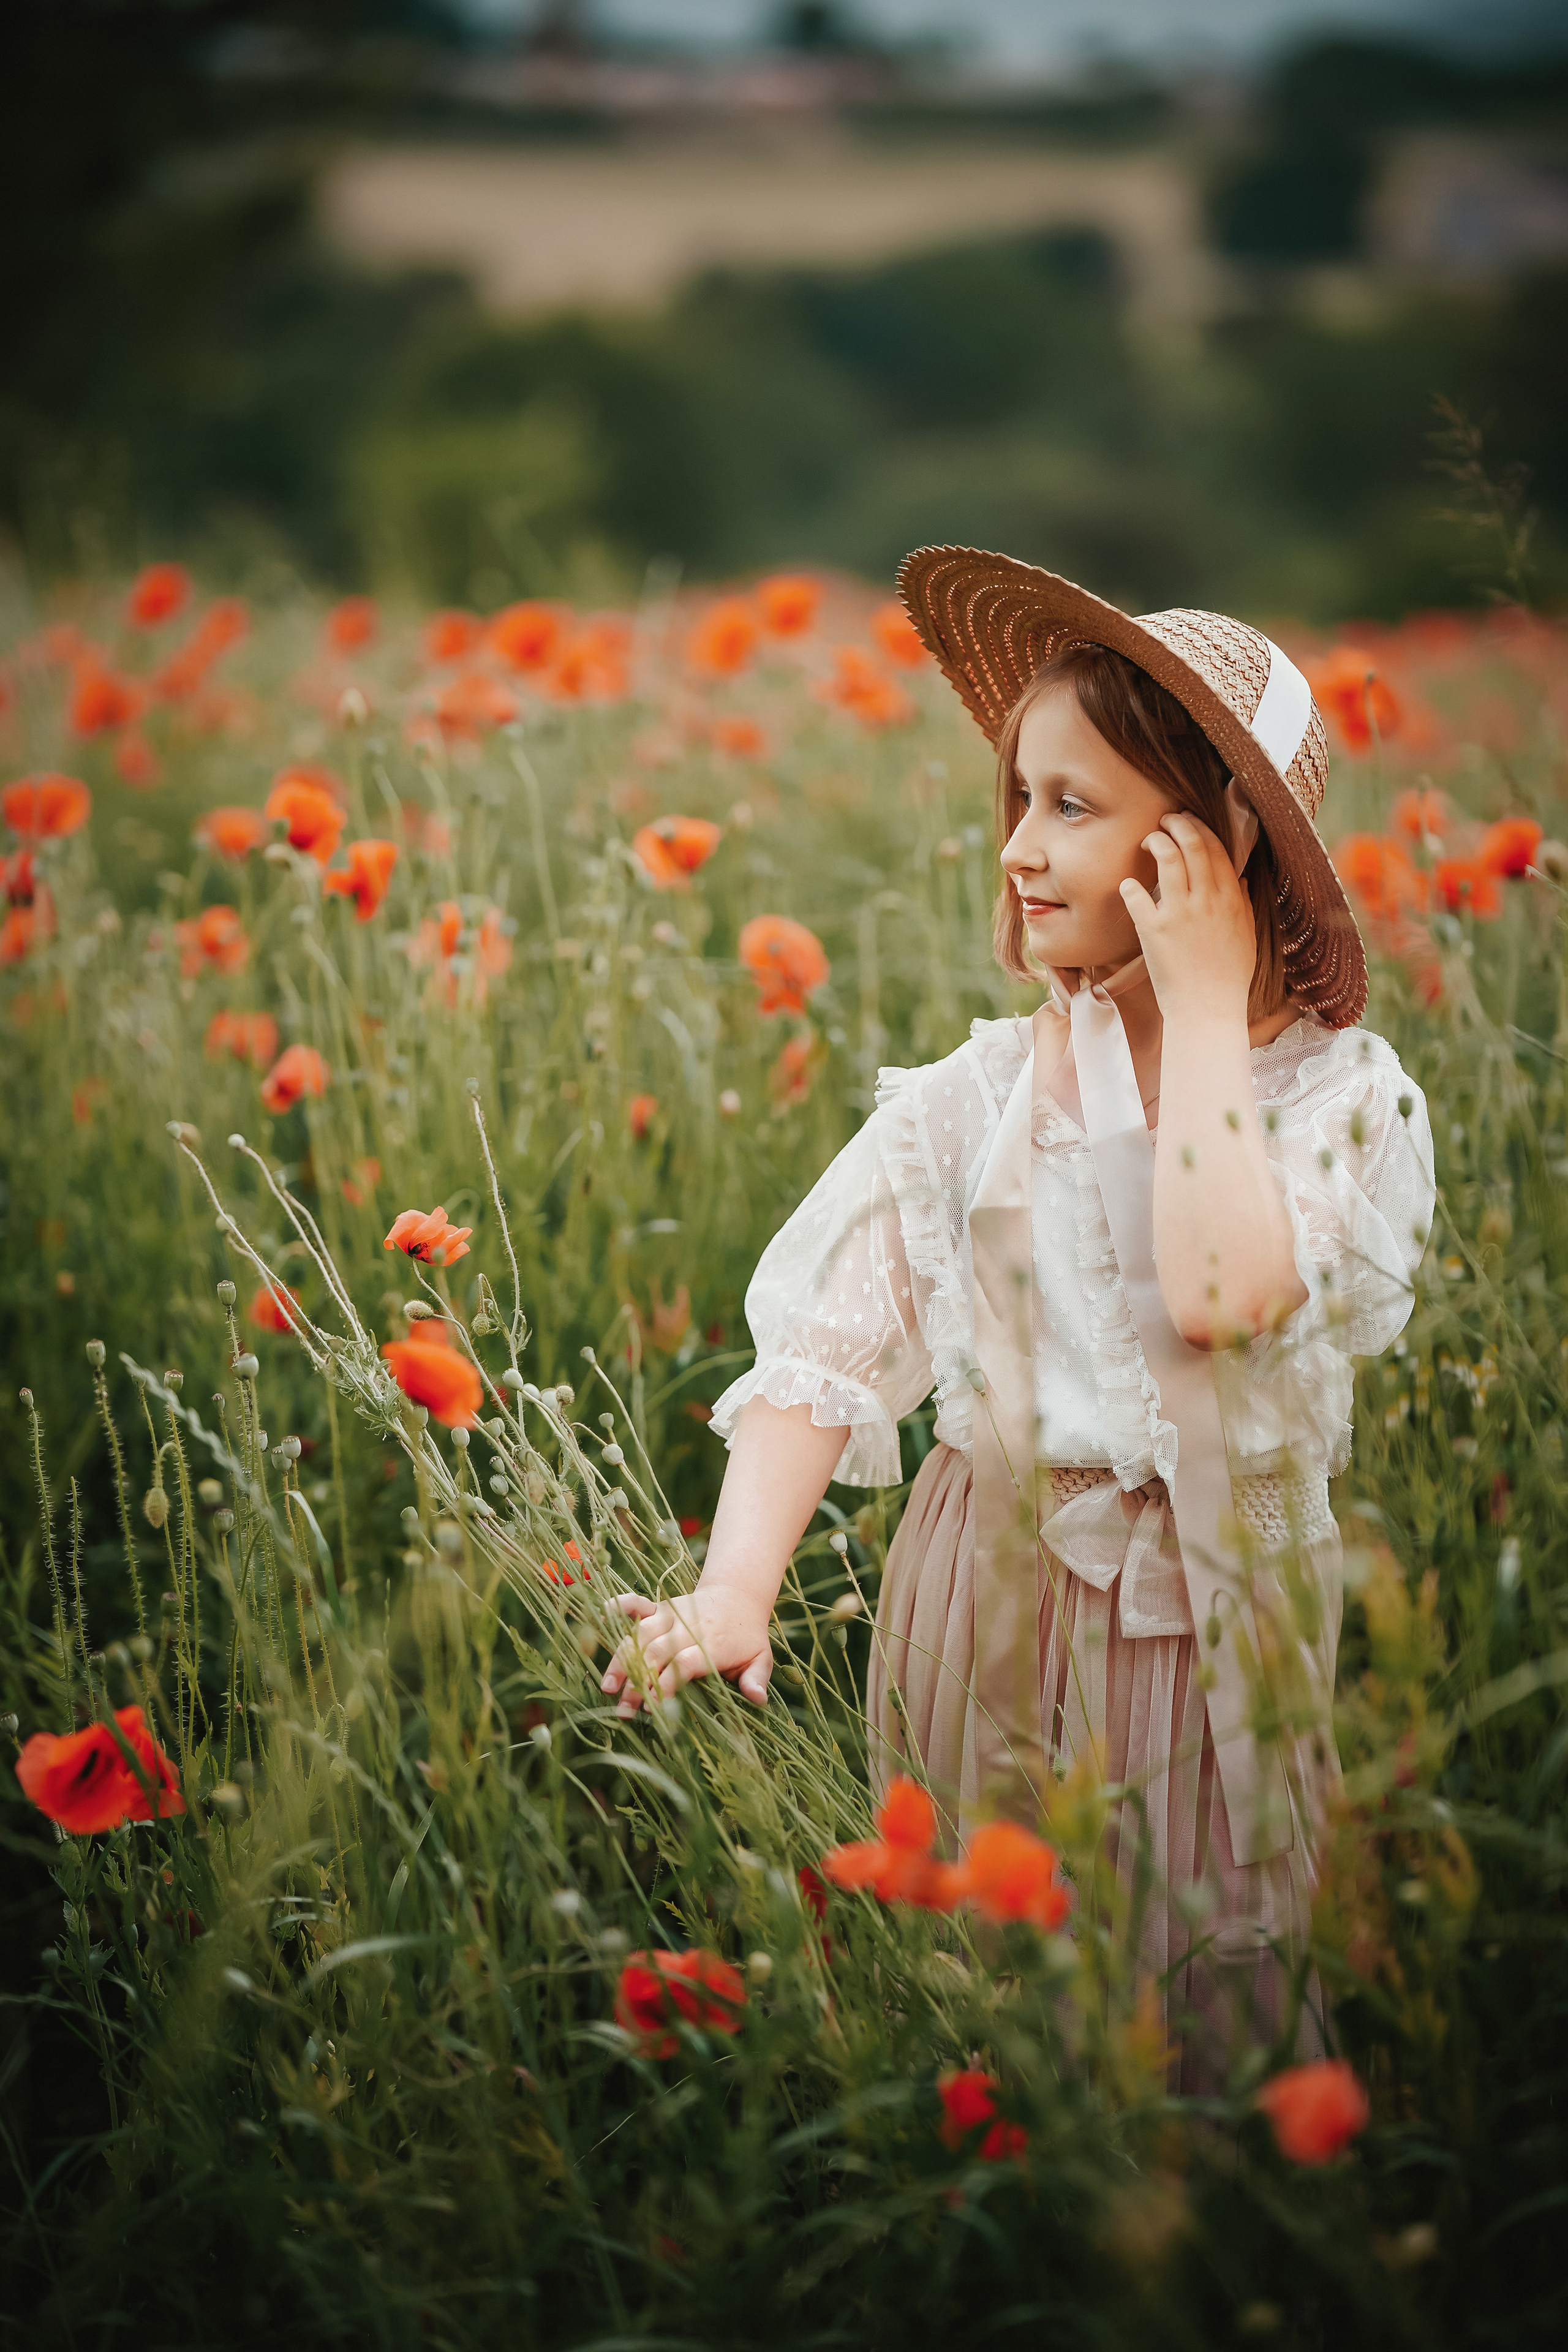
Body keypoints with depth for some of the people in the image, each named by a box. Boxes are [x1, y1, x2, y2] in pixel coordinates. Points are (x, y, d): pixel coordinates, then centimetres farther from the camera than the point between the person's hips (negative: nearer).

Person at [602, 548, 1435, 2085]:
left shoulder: (1346, 1091, -5)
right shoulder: (980, 1095, -1)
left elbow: (1221, 1295, -25)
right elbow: (824, 1348, -10)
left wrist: (1206, 1010, -17)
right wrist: (735, 1588, -24)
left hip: (1219, 1636, -1)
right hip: (990, 1609, 1)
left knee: (1210, 2040, 8)